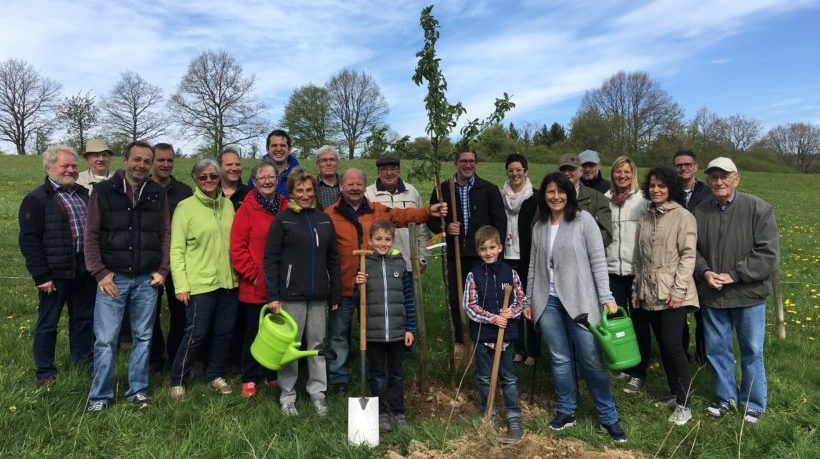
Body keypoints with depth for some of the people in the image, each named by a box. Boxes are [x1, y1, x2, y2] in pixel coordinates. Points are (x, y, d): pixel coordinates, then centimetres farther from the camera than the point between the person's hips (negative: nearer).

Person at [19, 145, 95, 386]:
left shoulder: (84, 195, 12)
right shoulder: (36, 199, -6)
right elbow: (29, 240, -10)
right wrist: (41, 275, -15)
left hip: (85, 272, 6)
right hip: (55, 274, -5)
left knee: (84, 318, 16)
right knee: (47, 324, 7)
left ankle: (85, 362, 31)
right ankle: (45, 373, 20)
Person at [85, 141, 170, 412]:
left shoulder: (158, 194, 6)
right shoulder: (103, 191, 0)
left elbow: (165, 234, 7)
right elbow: (91, 235, -1)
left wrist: (162, 270, 0)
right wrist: (100, 273, -7)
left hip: (147, 280, 2)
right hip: (113, 278, -2)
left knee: (143, 338, 10)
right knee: (105, 340, 1)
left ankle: (138, 390, 23)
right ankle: (100, 395, 16)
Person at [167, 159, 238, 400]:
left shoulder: (228, 205, 9)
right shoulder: (185, 207, -5)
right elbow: (176, 250, -7)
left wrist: (239, 272, 6)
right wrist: (181, 285, -12)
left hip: (227, 281, 5)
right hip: (200, 283, -5)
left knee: (224, 332, 13)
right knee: (196, 334, 0)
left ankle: (215, 375, 32)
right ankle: (176, 380, 19)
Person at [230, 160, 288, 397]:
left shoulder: (286, 209, 5)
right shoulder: (247, 209, -6)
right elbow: (237, 248, -9)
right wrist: (253, 274, -11)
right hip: (255, 287, -3)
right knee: (254, 332, 9)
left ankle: (272, 374, 30)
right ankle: (249, 379, 24)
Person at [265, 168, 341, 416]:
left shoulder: (324, 219, 10)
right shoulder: (282, 219, -1)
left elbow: (333, 260, 13)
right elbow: (271, 260, -5)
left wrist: (335, 295, 10)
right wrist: (273, 296, -12)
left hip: (319, 295, 4)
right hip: (291, 294, -3)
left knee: (318, 344, 9)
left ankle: (317, 392, 23)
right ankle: (287, 395, 19)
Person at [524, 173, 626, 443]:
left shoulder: (583, 220, -3)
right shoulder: (539, 226, 9)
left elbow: (598, 260, -6)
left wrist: (606, 297, -11)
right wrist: (528, 300, 12)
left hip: (579, 300, -3)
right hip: (548, 302, 4)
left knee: (592, 360, 1)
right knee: (559, 359, 11)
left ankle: (608, 417, 17)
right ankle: (565, 411, 26)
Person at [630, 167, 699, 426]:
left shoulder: (682, 216, -5)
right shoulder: (646, 218, 14)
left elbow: (688, 256, -11)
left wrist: (678, 290, -17)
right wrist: (636, 289, 13)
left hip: (672, 294, -6)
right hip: (649, 294, 6)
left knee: (672, 345, -9)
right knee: (663, 346, 10)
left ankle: (684, 403, 3)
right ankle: (675, 394, 23)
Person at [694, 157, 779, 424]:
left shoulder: (758, 209, -10)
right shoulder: (699, 212, -1)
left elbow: (768, 255, -13)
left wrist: (734, 275, -18)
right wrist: (704, 272, -12)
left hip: (748, 295, -3)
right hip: (712, 296, 3)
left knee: (752, 352, 11)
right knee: (716, 350, 14)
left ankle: (754, 404, 30)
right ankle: (726, 398, 34)